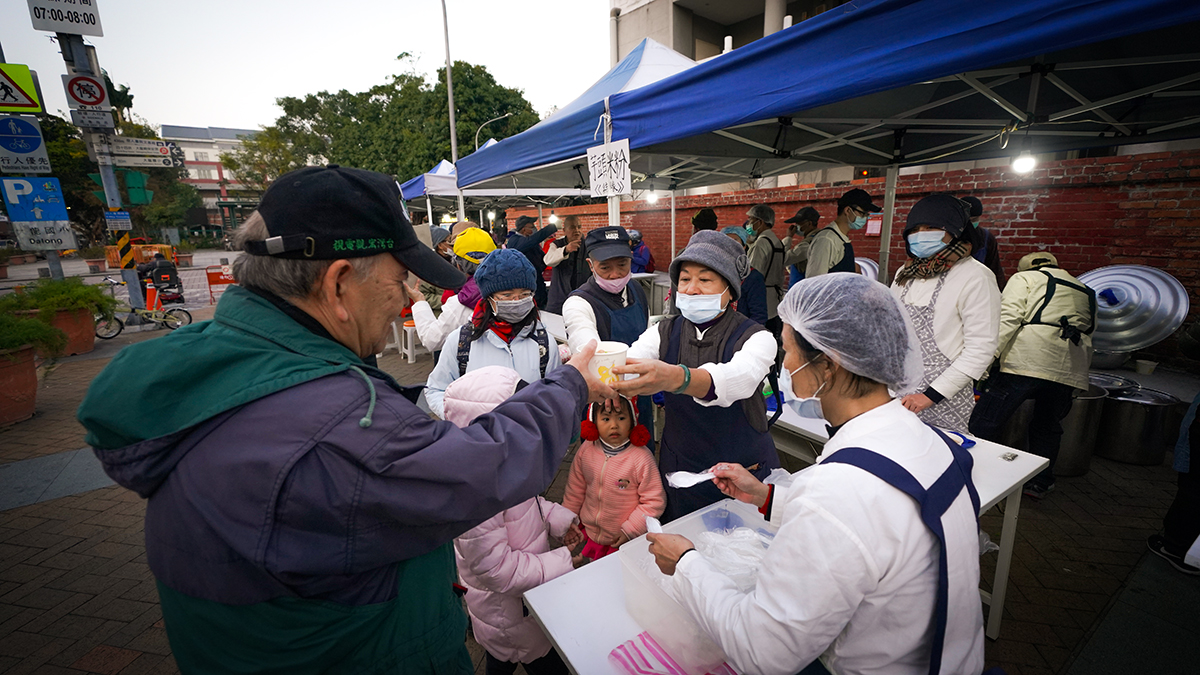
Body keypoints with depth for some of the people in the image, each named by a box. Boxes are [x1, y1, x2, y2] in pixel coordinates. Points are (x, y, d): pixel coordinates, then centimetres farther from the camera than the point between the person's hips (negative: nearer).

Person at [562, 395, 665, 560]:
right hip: (588, 534, 4)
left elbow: (654, 501, -15)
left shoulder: (642, 457, -22)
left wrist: (630, 530, -15)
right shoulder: (586, 450, -9)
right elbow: (575, 489, 5)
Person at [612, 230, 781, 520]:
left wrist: (674, 377, -57)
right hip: (678, 469, 3)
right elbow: (628, 360, -21)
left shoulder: (756, 337, -15)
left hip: (745, 472, -2)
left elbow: (740, 378, -37)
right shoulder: (664, 332, -2)